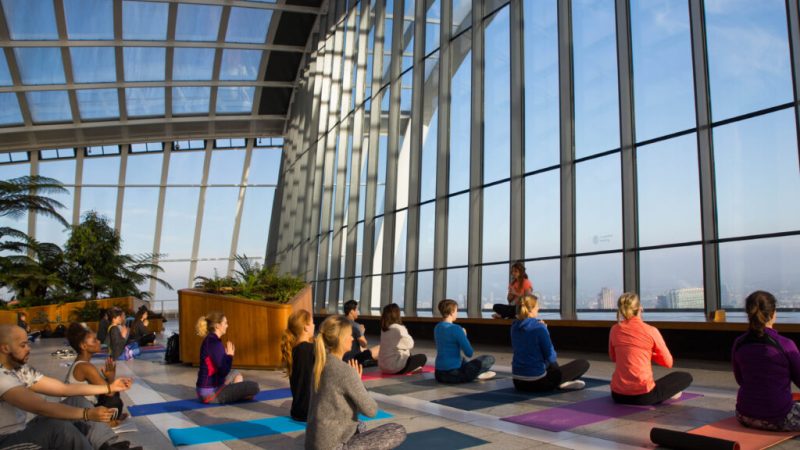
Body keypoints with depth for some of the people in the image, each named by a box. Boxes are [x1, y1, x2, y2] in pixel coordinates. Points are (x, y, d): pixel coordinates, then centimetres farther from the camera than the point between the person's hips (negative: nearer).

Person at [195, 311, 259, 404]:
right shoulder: (214, 343, -19)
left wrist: (228, 355, 7)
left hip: (206, 389, 10)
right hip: (211, 392, -10)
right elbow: (224, 371, -22)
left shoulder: (209, 340, 11)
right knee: (254, 386, -14)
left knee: (236, 374, 34)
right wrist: (230, 355, -7)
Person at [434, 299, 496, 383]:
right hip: (453, 375, -8)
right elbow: (469, 353, -13)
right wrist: (464, 335, 2)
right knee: (490, 358, 2)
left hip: (439, 374, 8)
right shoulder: (456, 329, -17)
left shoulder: (437, 328, 7)